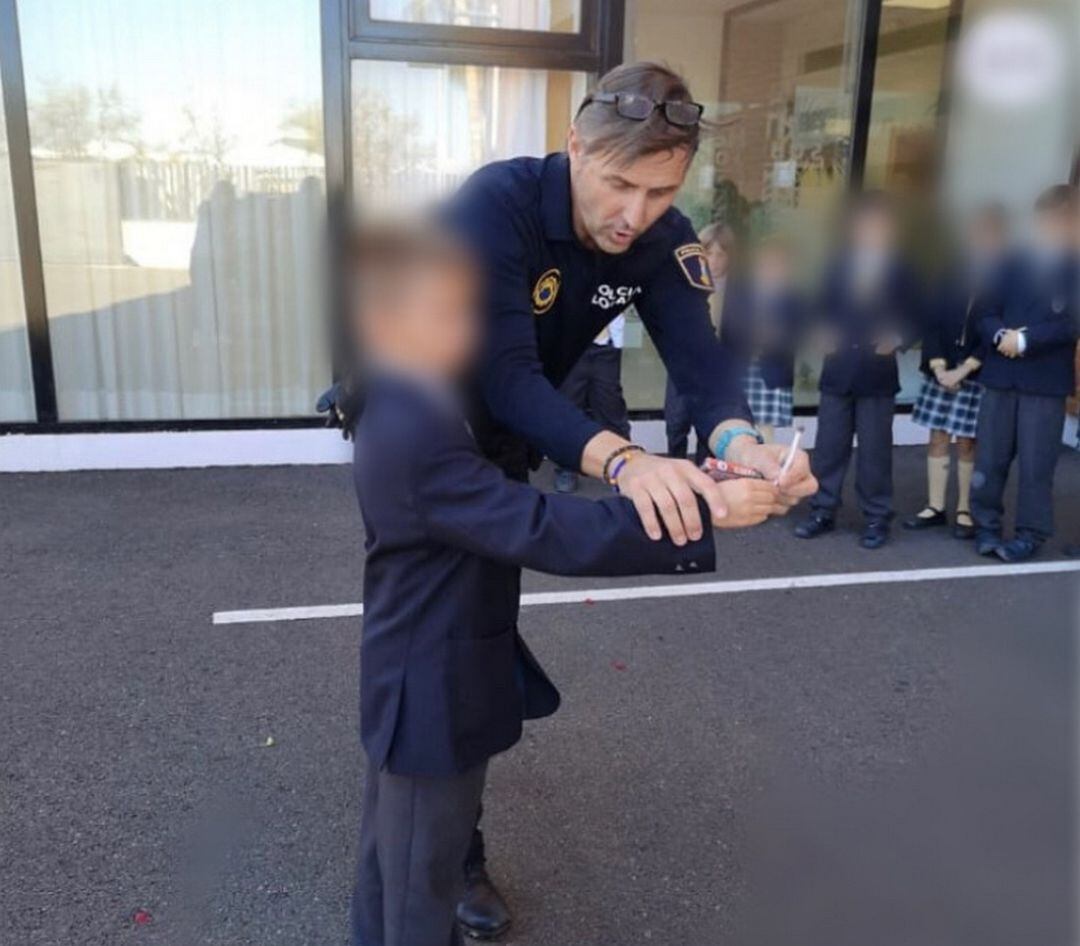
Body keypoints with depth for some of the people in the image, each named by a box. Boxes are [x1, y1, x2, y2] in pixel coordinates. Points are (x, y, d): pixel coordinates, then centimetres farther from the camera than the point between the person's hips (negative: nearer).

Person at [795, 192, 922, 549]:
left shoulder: (900, 272, 1)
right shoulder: (838, 267, 7)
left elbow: (913, 320, 2)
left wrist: (898, 339, -16)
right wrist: (822, 336, -6)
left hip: (876, 374, -2)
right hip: (837, 371, 2)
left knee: (874, 450, 3)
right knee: (828, 446, 7)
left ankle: (876, 519, 15)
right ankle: (823, 511, 19)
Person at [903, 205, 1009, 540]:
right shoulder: (952, 277, 9)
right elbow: (932, 325, 5)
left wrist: (962, 370, -14)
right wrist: (939, 367, -7)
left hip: (979, 377, -4)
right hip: (942, 373, 4)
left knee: (967, 442, 0)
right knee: (938, 438, 6)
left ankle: (965, 510, 10)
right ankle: (935, 507, 14)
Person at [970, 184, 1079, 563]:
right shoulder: (1016, 266, 11)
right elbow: (987, 316, 9)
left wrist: (1025, 339, -15)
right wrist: (1001, 334, -11)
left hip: (1046, 382, -3)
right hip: (1000, 376, 4)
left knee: (1035, 464, 0)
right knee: (989, 458, 7)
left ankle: (1031, 533, 12)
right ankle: (986, 525, 20)